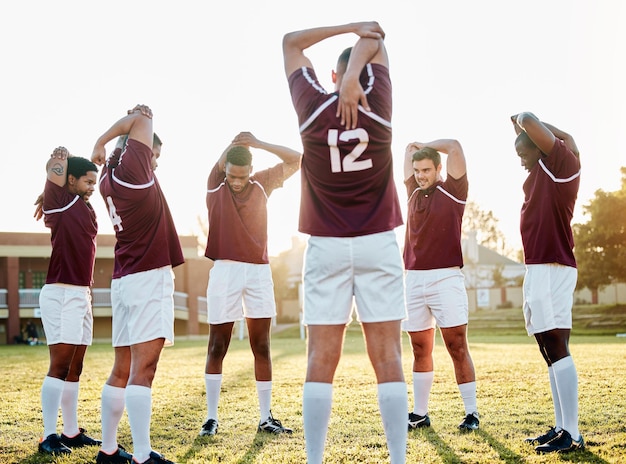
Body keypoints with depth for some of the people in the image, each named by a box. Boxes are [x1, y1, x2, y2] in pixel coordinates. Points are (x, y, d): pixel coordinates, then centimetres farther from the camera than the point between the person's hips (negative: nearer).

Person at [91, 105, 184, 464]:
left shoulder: (109, 179, 16)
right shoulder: (132, 168, -8)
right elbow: (143, 119, -2)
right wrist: (102, 142, 7)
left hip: (124, 280, 9)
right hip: (149, 277, -9)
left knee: (123, 369, 12)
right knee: (143, 368, -14)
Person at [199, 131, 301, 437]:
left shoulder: (262, 184, 6)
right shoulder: (214, 187, 2)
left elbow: (296, 160, 1)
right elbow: (221, 161, -13)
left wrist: (258, 144, -8)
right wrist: (237, 142, 1)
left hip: (259, 271, 2)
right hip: (225, 271, -2)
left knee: (262, 347, 5)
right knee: (217, 347, 1)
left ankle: (266, 418, 11)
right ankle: (211, 418, 9)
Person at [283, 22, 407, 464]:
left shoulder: (312, 106, -1)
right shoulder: (378, 105, -1)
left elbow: (291, 41, 14)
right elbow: (375, 41, 11)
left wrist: (350, 28, 6)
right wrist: (356, 79, -8)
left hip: (327, 246, 0)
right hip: (378, 244, 0)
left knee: (321, 360, -1)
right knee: (388, 357, -1)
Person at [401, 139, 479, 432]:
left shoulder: (452, 191, 2)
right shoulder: (414, 192, 15)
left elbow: (454, 146, -5)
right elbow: (411, 149, 26)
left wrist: (426, 147, 7)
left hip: (446, 278, -5)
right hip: (413, 279, 5)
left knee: (457, 346, -6)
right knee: (420, 350, 8)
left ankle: (472, 413, -1)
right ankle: (419, 414, 13)